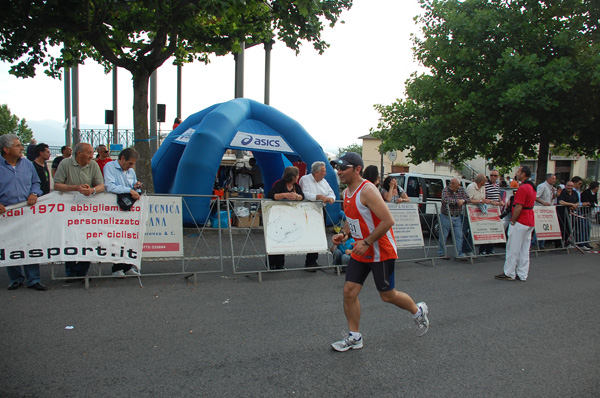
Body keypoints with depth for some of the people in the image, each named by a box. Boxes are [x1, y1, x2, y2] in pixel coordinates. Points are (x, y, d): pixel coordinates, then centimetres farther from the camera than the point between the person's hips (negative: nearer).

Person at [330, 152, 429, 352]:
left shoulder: (367, 190, -22)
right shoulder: (347, 193, 6)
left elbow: (388, 220, -27)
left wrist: (367, 242, -26)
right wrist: (343, 234, 3)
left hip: (381, 252, -8)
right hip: (360, 251, 8)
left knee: (387, 295, 7)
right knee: (349, 292, 2)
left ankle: (418, 311, 36)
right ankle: (354, 337, 16)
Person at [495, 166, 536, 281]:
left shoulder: (523, 188, -18)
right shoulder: (532, 187, 13)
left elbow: (518, 207, -21)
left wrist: (512, 221, -12)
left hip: (520, 222, -10)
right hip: (530, 222, 10)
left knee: (513, 248, -1)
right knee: (524, 250, 11)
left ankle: (509, 274, 5)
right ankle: (522, 274, 15)